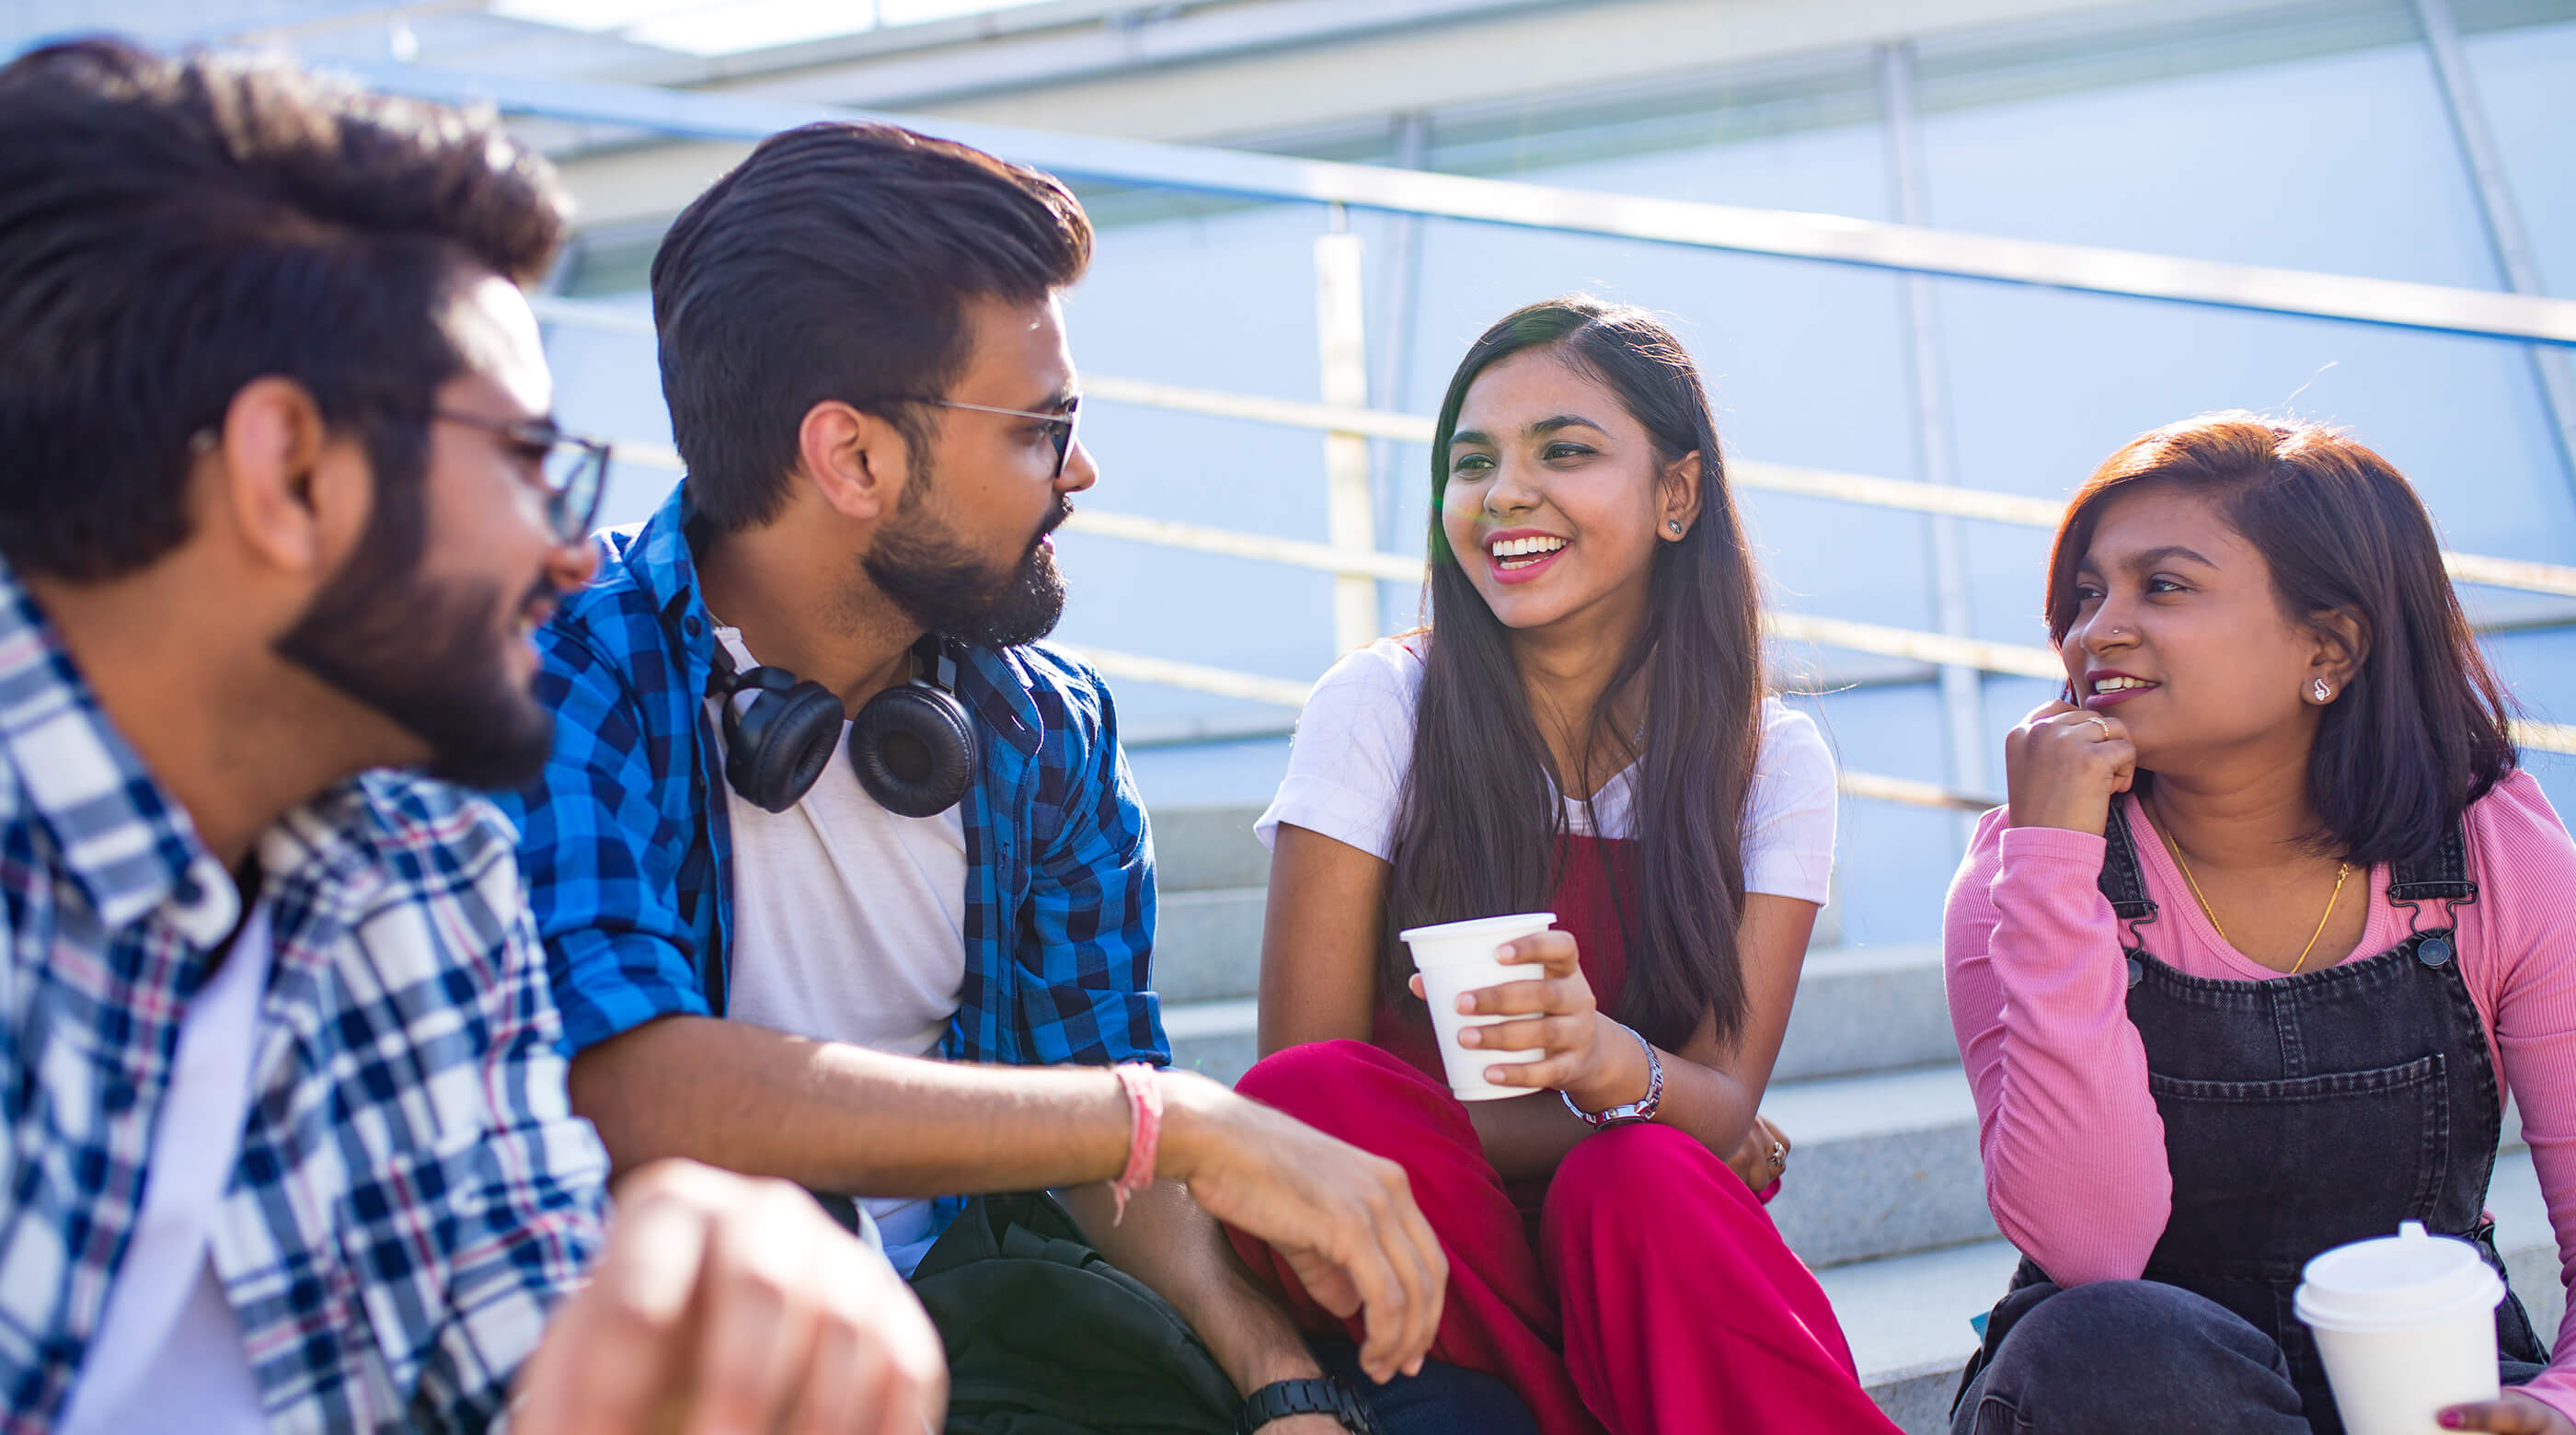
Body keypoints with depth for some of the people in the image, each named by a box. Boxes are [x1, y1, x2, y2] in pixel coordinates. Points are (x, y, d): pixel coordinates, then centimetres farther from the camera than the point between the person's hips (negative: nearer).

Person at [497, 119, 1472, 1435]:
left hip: (951, 1308, 5)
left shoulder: (1051, 725, 5)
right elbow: (625, 1089, -30)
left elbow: (1095, 1116, 8)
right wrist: (1175, 1119, -29)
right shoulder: (563, 671, -16)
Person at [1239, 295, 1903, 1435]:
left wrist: (1610, 1062, -32)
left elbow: (1726, 1106, -7)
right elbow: (1303, 1094, -8)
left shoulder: (1774, 764, 1)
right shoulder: (1381, 710, -5)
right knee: (1308, 1095, -31)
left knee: (1641, 1186, -34)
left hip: (1662, 1257, -1)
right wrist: (1652, 1123, -12)